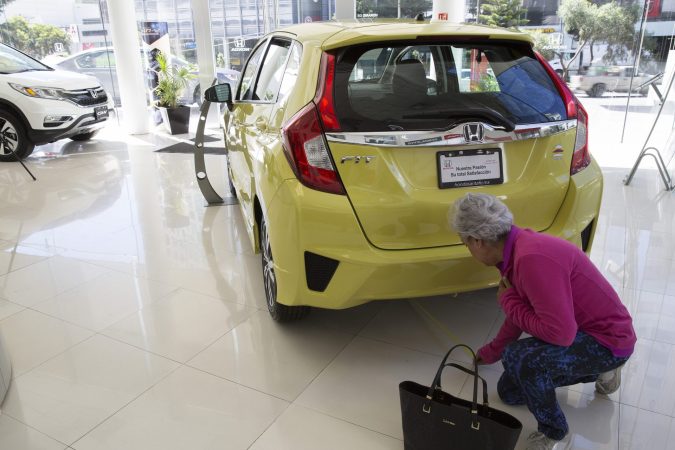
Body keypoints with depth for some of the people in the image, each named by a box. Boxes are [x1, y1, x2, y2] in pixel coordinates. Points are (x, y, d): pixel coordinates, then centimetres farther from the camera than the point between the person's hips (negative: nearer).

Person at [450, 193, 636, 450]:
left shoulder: (532, 258, -33)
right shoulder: (517, 247, -1)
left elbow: (560, 333, -33)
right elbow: (521, 314, 15)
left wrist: (507, 300, -20)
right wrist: (490, 353, 29)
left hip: (609, 340, -9)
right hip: (580, 329, 10)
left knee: (519, 357, -33)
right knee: (509, 392, 13)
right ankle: (597, 371, 24)